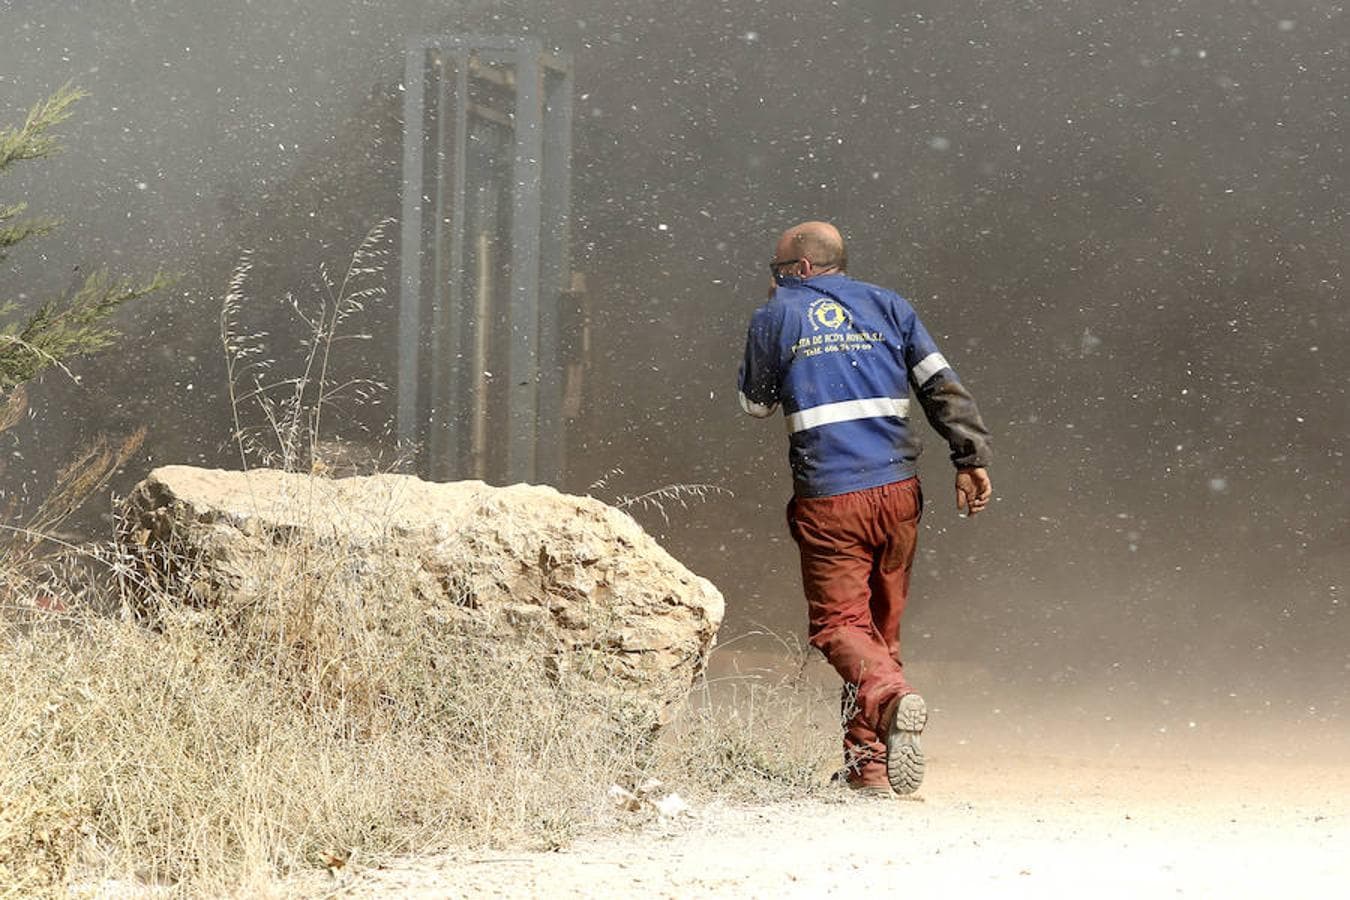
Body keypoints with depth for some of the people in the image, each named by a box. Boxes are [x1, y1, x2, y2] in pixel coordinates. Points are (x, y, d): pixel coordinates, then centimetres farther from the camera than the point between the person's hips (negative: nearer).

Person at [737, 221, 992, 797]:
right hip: (897, 490, 4)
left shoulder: (776, 316, 4)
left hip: (828, 499, -3)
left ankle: (893, 696, -32)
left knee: (839, 622, -1)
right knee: (882, 626, 14)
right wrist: (971, 459, 1)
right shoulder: (888, 306, 11)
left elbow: (755, 404, 17)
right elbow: (943, 386, 3)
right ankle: (870, 765, 15)